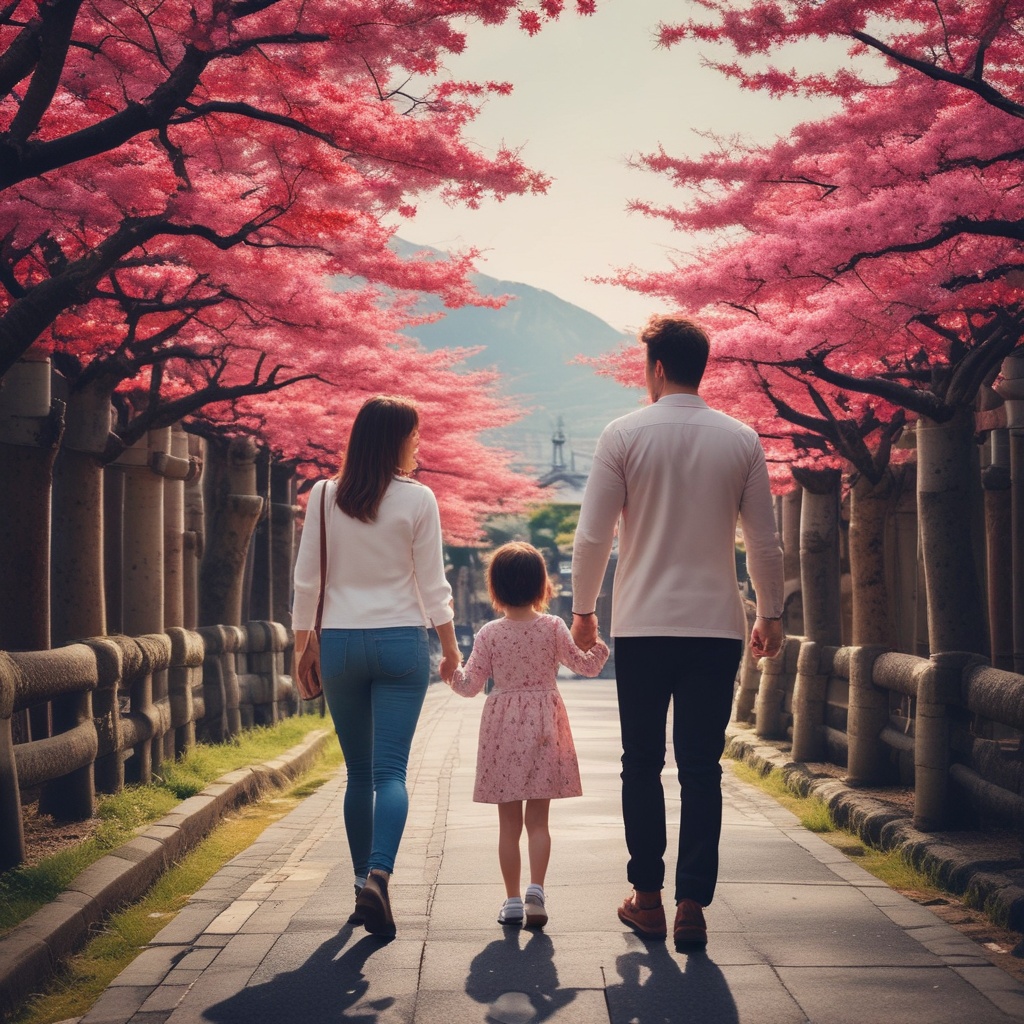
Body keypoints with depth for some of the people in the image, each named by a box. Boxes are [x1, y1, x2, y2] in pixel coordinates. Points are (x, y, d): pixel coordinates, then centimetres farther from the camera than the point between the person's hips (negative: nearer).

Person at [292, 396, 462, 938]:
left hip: (340, 644, 2)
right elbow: (431, 583, -1)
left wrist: (301, 646, 13)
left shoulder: (324, 497, 2)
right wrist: (450, 646, 9)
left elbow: (307, 581, 3)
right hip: (400, 643, -2)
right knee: (390, 770, -5)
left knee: (359, 771, 12)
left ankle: (364, 883, 18)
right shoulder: (417, 500, -4)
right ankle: (378, 875, -24)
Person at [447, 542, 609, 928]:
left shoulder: (488, 634, -5)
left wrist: (452, 672, 12)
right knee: (537, 820, 6)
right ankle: (535, 889, -12)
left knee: (508, 823, 8)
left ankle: (513, 900, 9)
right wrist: (599, 647, 16)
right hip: (543, 726, 0)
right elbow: (585, 665, 0)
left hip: (502, 727, 0)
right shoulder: (552, 627, -5)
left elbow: (470, 685, -3)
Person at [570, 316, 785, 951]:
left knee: (643, 764, 10)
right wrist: (771, 614, 17)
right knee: (703, 768, 3)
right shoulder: (741, 440, 3)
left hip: (642, 625, -1)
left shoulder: (625, 434, -2)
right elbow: (764, 541, 5)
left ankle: (648, 899, 14)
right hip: (717, 625, 1)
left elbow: (593, 535, -3)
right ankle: (693, 906, -1)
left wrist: (584, 609, 10)